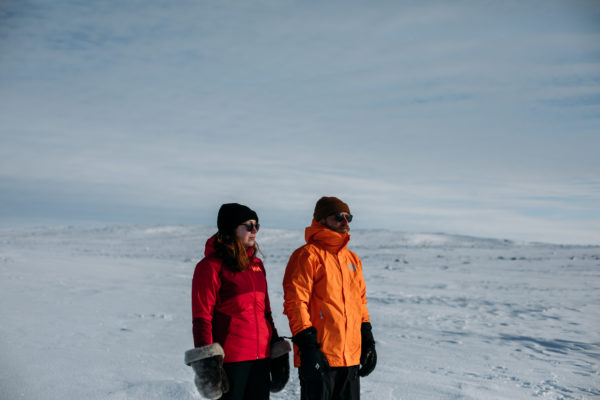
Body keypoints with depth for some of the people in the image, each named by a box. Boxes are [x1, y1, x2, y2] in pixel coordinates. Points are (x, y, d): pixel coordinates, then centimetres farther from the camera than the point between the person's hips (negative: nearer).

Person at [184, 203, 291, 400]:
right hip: (230, 359, -7)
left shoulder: (256, 264, 15)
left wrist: (276, 347, 19)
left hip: (261, 356, 7)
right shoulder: (211, 266, -7)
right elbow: (202, 317, -11)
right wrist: (206, 360, -17)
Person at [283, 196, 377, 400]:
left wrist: (368, 341, 19)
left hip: (351, 357, 7)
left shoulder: (352, 259, 17)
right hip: (319, 357, -7)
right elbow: (295, 303, -13)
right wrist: (307, 346, -18)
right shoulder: (308, 255, -8)